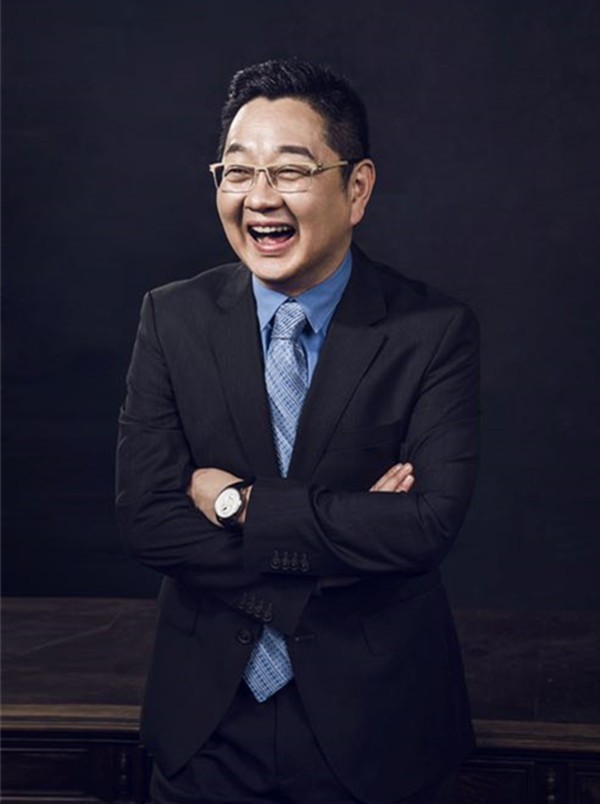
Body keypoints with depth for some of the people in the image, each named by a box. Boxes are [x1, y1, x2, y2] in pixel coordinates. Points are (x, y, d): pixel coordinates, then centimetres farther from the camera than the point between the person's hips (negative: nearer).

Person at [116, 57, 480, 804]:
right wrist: (351, 530, -17)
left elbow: (431, 522, -21)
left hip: (373, 718, -1)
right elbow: (145, 517, -11)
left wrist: (241, 503, -17)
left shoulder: (435, 329, -11)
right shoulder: (173, 317, -4)